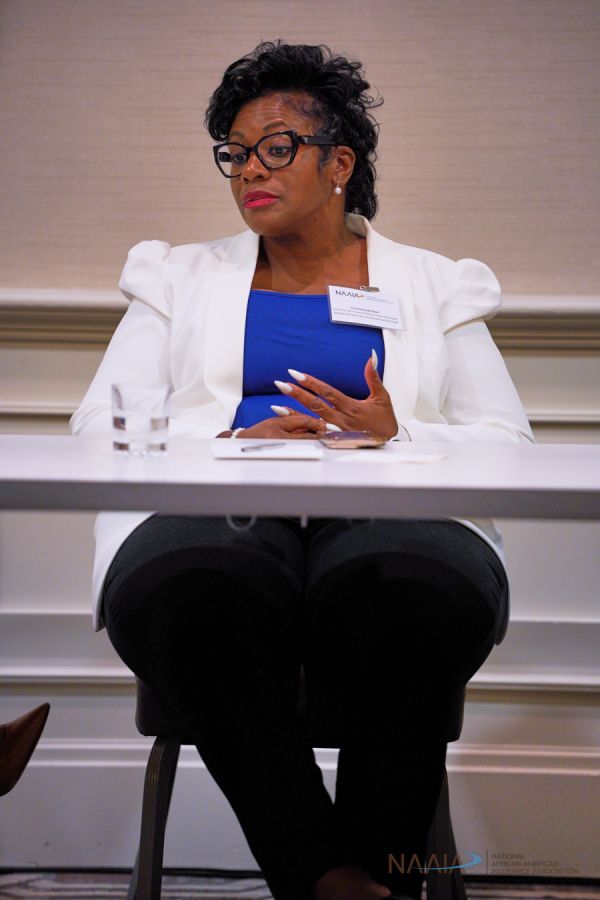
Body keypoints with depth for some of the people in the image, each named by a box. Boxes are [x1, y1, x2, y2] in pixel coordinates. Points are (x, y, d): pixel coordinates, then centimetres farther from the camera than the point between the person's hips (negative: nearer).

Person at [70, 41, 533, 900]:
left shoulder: (436, 286, 22)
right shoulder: (181, 277, 25)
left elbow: (509, 446, 13)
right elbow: (101, 424, 12)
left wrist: (397, 435, -8)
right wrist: (231, 442, -6)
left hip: (388, 515, 0)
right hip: (214, 513, 1)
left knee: (405, 596, -38)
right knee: (204, 597, -38)